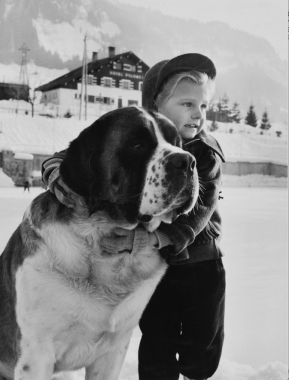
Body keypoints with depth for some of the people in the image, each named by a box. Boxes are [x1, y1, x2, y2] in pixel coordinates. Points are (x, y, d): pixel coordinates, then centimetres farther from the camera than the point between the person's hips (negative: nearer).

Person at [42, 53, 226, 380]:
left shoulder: (208, 153, -12)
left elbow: (197, 211, -25)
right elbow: (59, 160, -9)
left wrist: (149, 236, -39)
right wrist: (60, 177, -34)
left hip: (202, 262, 1)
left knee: (205, 339, 17)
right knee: (157, 341, 8)